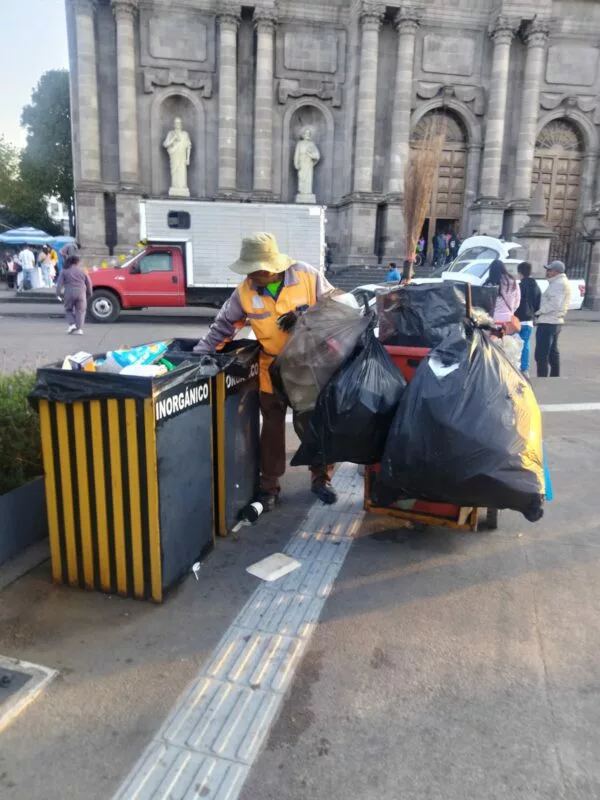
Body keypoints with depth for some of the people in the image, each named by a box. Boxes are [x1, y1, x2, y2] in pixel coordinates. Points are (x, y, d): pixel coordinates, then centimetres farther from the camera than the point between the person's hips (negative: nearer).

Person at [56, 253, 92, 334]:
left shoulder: (64, 271, 7)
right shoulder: (82, 270, 9)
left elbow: (59, 283, -1)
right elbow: (89, 283, 10)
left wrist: (59, 293, 0)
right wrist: (89, 294, 19)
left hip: (69, 294, 0)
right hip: (81, 293, 0)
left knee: (68, 310, 16)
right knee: (80, 311, 6)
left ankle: (72, 324, -3)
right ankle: (79, 328, -3)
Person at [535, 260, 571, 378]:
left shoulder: (558, 283, -15)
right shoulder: (563, 282, 18)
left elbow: (554, 303, -26)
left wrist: (539, 311, -16)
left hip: (548, 322, -11)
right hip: (556, 322, 11)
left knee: (541, 354, -11)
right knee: (553, 352, 18)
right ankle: (555, 377, 25)